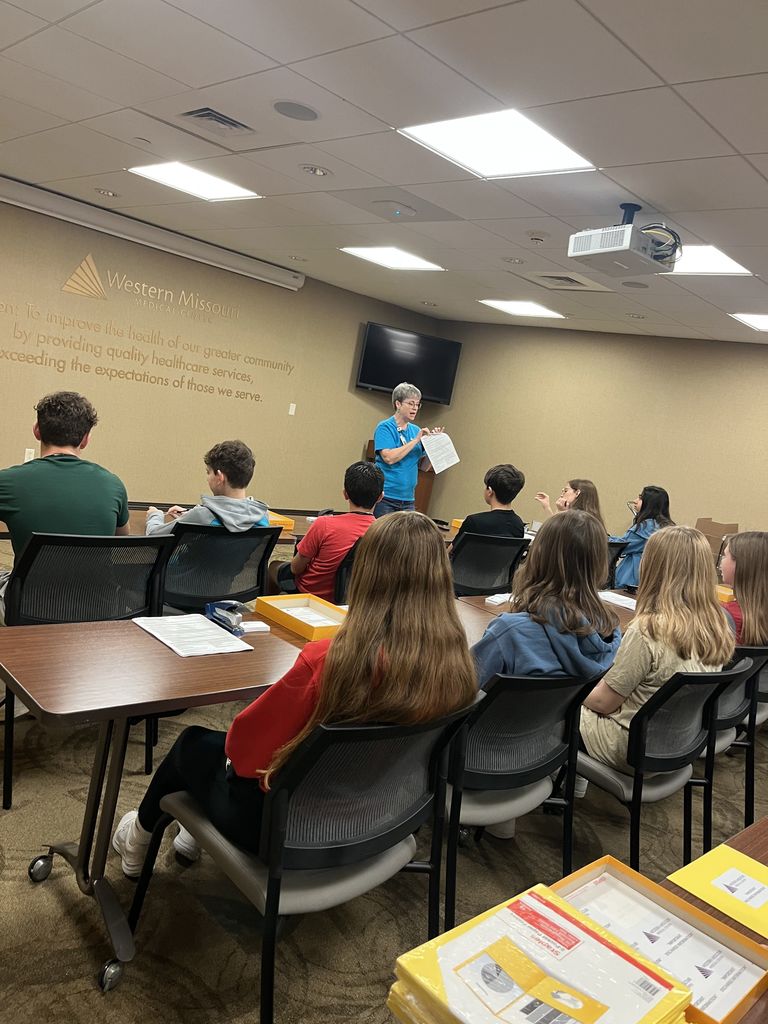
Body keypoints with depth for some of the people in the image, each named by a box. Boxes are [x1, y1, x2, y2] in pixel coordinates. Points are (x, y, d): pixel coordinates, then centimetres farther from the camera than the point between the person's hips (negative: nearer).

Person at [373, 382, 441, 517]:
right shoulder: (385, 427, -5)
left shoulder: (416, 430, 11)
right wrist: (416, 440, -16)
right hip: (385, 498, -5)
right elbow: (389, 458, -20)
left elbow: (424, 466, 12)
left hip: (408, 499, 5)